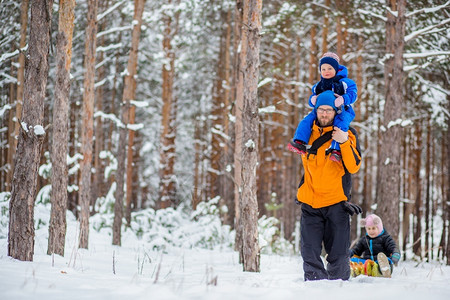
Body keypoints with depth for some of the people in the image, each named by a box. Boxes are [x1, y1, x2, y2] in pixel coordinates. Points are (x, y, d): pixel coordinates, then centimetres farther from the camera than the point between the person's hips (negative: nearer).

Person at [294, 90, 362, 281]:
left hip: (336, 203, -3)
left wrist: (344, 143, -23)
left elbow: (354, 167, -13)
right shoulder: (308, 132, 8)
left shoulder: (347, 134, -2)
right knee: (310, 254, 1)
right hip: (309, 203, 3)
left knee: (338, 255, 1)